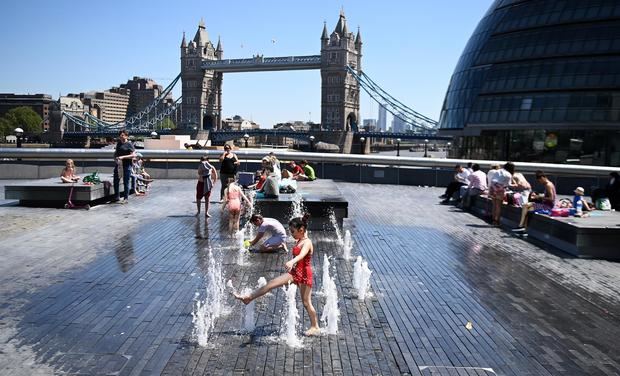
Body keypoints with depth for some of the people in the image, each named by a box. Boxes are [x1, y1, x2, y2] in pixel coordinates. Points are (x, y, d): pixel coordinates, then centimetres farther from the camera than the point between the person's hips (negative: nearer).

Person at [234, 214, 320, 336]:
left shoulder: (307, 242, -18)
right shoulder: (298, 242, 10)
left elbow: (301, 255, -39)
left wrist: (291, 262, -57)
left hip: (304, 274, -8)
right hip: (294, 272, 8)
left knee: (306, 302, 0)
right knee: (272, 283, 1)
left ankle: (315, 327, 15)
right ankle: (248, 298, 5)